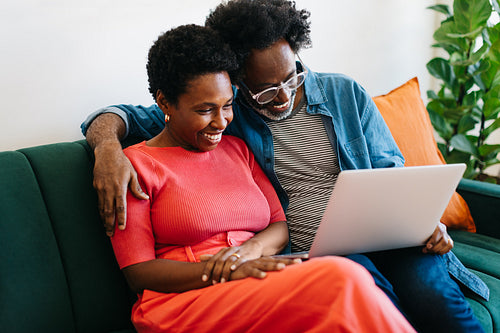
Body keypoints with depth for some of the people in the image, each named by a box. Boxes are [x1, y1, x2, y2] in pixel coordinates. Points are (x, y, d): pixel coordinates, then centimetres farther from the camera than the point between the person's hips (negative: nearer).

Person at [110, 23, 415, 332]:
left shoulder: (238, 148, 22)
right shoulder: (136, 164, 4)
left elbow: (280, 225, 18)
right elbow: (139, 272, -3)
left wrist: (252, 248, -8)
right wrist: (227, 271, -19)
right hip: (185, 301, -5)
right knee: (343, 280, -32)